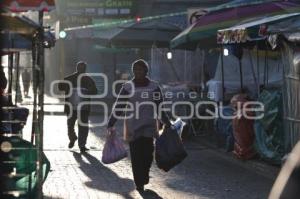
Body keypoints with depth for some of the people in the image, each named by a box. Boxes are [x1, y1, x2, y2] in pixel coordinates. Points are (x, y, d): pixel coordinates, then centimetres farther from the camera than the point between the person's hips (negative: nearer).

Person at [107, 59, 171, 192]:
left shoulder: (154, 87, 5)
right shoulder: (127, 87, 2)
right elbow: (118, 107, 0)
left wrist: (167, 123, 5)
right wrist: (110, 124, -7)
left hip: (149, 126, 0)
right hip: (132, 128, 0)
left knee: (147, 154, -8)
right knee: (136, 156, -2)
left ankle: (143, 177, 17)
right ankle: (139, 183, 8)